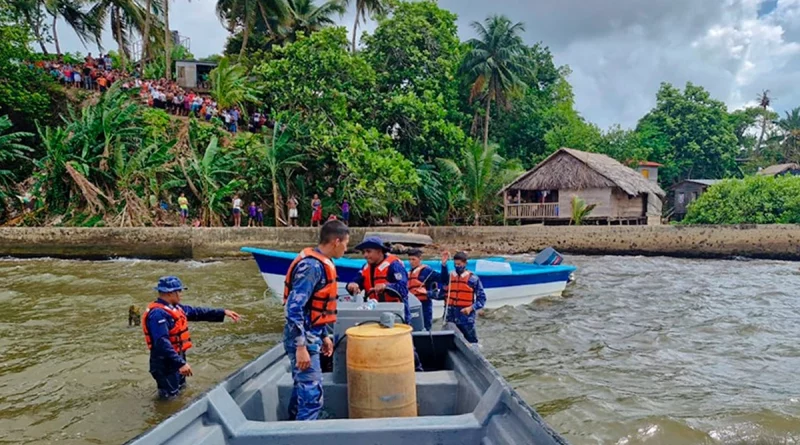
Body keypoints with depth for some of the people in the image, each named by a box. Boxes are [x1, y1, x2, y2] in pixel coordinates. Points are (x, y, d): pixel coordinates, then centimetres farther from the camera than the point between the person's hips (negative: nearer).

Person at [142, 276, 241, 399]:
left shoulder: (174, 308, 5)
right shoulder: (158, 314, -25)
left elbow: (198, 312, 14)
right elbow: (162, 343, -32)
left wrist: (223, 312, 11)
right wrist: (181, 363, -35)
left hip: (178, 358, 10)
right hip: (165, 362, -10)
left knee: (181, 390, 25)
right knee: (171, 397, 2)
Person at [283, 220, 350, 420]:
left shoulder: (320, 263, 11)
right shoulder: (312, 266, -19)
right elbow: (294, 308, -24)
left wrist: (325, 336, 21)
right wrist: (301, 346, -25)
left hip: (310, 337, 10)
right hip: (303, 339, -10)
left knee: (302, 390, 19)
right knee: (312, 395, -7)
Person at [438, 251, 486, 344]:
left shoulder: (473, 279, -2)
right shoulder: (448, 277, 5)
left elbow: (482, 298, -1)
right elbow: (441, 295, 0)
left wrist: (471, 308, -16)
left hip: (466, 319, -3)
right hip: (450, 319, 3)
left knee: (472, 343, 4)